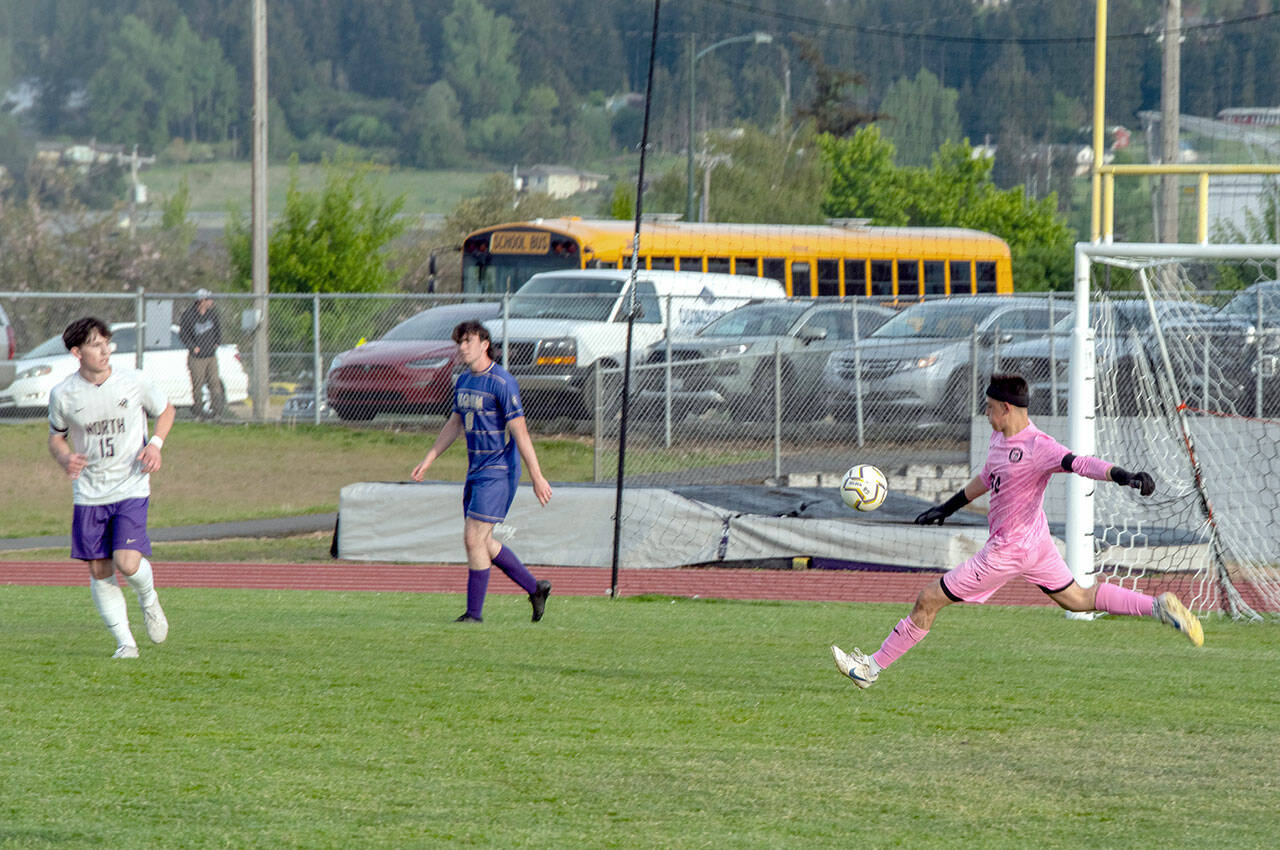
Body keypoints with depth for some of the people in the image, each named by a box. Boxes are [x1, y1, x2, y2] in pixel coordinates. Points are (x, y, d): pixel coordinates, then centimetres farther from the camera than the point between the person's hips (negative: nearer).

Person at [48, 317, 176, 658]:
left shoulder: (134, 382, -6)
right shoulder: (63, 394, -4)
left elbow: (165, 410, 12)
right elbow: (56, 436, 12)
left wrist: (156, 443, -6)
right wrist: (66, 458, -10)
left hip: (131, 489, -2)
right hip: (88, 494, 2)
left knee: (127, 563, -16)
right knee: (99, 572, 1)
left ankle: (148, 598, 18)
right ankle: (125, 641, 12)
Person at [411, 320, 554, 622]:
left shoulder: (501, 382, -15)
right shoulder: (463, 381, 11)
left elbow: (520, 432, -17)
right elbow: (454, 424, 24)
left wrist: (537, 477, -18)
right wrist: (428, 460, 23)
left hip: (498, 472, -9)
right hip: (476, 472, 9)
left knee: (474, 539, -11)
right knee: (481, 542, 11)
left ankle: (474, 612, -3)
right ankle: (535, 588, 23)